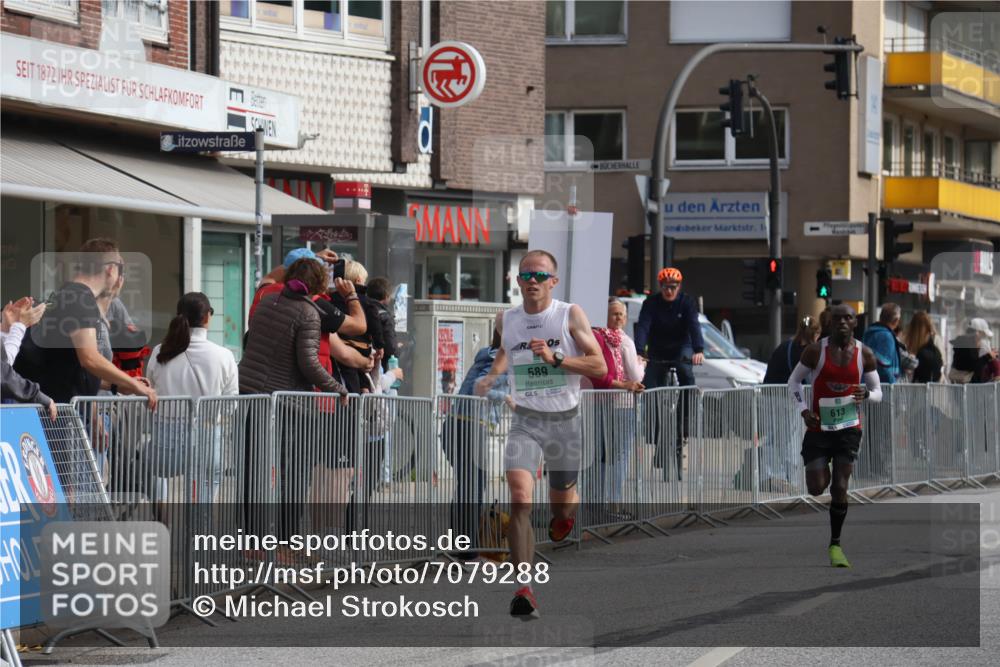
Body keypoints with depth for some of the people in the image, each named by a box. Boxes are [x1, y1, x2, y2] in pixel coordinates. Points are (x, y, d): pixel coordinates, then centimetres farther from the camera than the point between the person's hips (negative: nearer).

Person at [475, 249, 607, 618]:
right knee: (520, 497, -21)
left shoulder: (570, 315, -5)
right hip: (525, 420, 1)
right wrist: (490, 377, 10)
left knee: (562, 505, 11)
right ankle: (524, 588, -26)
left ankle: (565, 513, 53)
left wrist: (555, 358, -19)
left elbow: (599, 366, -8)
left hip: (565, 420, -1)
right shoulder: (507, 320, 6)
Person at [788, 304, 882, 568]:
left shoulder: (865, 355, -2)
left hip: (848, 427, 0)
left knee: (840, 488, -7)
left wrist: (866, 394, -18)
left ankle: (835, 545, 6)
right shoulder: (816, 351, -7)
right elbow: (794, 381, 4)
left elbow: (877, 392, 7)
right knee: (816, 489, -4)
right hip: (818, 427, 0)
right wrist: (804, 410, -11)